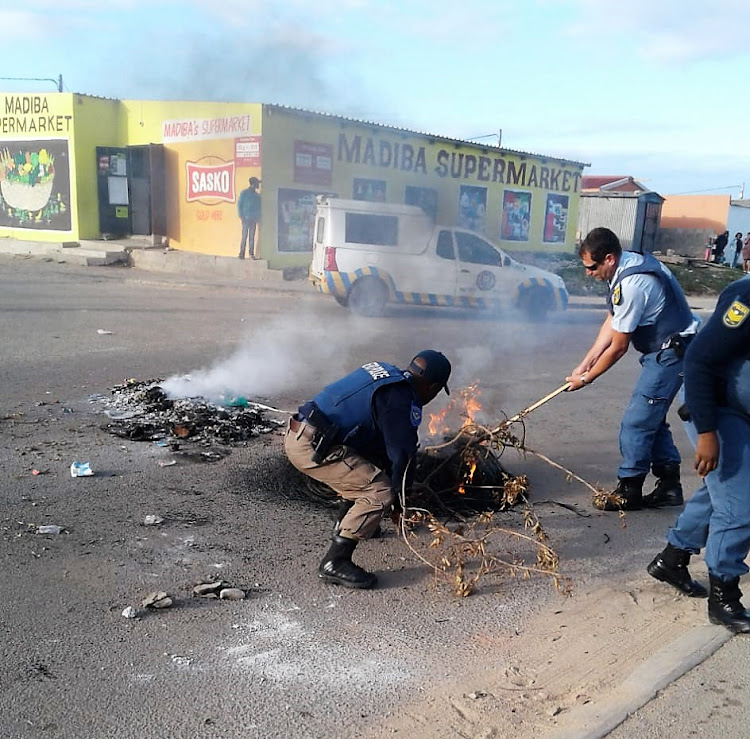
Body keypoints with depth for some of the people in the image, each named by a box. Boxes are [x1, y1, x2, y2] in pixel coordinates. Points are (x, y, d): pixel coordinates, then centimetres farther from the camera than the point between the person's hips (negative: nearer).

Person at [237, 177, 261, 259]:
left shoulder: (257, 195, 14)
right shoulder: (244, 193, -1)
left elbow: (258, 207, 16)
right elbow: (239, 204, -2)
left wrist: (258, 217, 3)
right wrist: (241, 217, -10)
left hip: (253, 219, 5)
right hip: (246, 218, -4)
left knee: (252, 237, 4)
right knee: (244, 236, -5)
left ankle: (251, 253, 6)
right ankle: (241, 253, -2)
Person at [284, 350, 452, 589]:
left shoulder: (384, 372, 17)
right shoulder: (400, 399, -12)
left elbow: (378, 436, 28)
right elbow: (402, 452, -7)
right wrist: (399, 493, 12)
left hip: (297, 433, 10)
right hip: (311, 447, -10)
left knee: (360, 472, 30)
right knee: (380, 492, -10)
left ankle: (344, 527, 44)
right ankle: (335, 563, -7)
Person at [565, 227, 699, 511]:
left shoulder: (631, 285, -27)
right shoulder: (627, 264, 3)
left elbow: (618, 348, -18)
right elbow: (612, 322, 9)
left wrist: (586, 378, -5)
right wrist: (585, 364, 7)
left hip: (671, 353, -10)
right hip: (667, 350, 10)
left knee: (636, 421, -4)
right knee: (651, 418, 16)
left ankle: (628, 492, 8)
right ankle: (669, 485, 25)